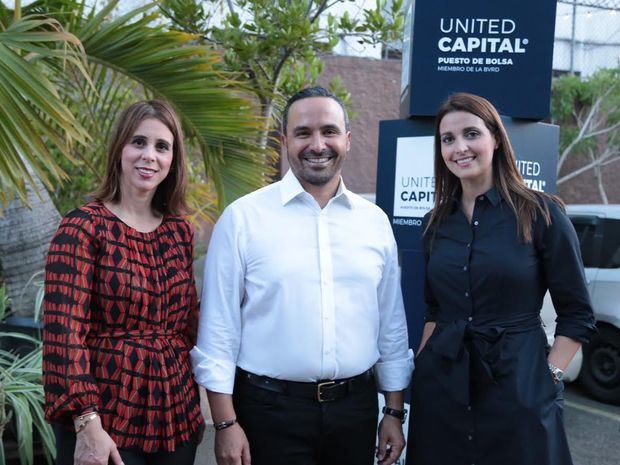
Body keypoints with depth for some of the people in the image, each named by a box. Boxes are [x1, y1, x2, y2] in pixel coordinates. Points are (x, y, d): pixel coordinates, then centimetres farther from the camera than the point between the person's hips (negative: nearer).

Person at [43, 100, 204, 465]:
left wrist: (196, 406, 13)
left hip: (176, 413, 5)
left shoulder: (179, 230, 6)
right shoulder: (82, 228, -10)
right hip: (107, 417, -5)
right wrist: (87, 424, -19)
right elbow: (64, 332, -14)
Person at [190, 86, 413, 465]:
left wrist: (394, 412, 9)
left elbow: (391, 325, 9)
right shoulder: (244, 217, -7)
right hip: (271, 408, -3)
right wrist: (226, 423, -8)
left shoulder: (375, 222, 3)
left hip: (356, 407, 4)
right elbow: (219, 325, -6)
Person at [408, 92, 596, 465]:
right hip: (440, 385, 4)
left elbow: (577, 315, -3)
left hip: (517, 389, -4)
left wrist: (549, 378, -10)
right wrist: (420, 367, 6)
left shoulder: (541, 213, -6)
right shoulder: (437, 223, 7)